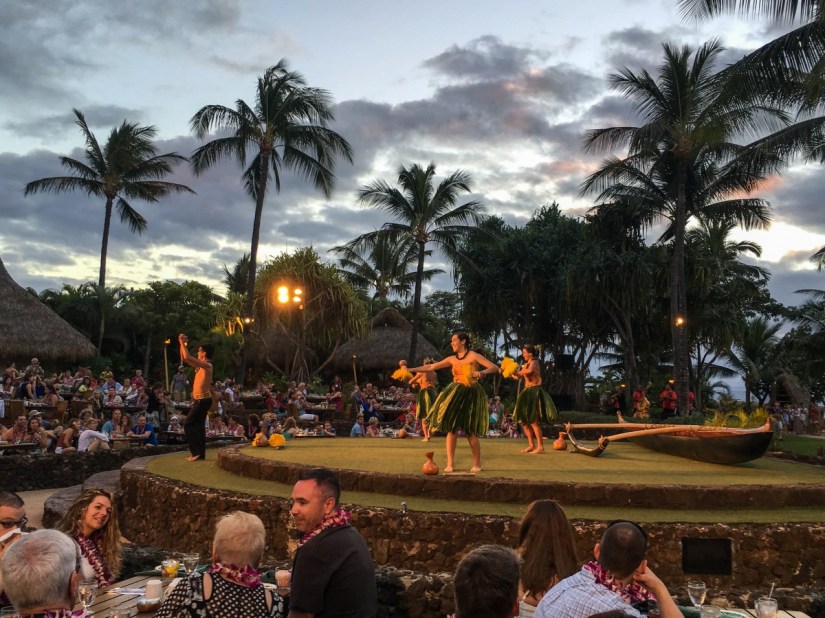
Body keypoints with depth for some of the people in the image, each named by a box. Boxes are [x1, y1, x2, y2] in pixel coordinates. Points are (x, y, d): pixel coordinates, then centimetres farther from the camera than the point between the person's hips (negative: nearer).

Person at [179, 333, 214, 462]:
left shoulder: (207, 365, -16)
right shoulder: (201, 366, 13)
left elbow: (188, 357, -24)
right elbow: (184, 359, 21)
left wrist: (182, 342, -15)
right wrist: (182, 344, 13)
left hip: (202, 400, -10)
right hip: (200, 400, 10)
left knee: (188, 424, -8)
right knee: (198, 426, 10)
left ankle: (196, 451, -8)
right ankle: (200, 453, 13)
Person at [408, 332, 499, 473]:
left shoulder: (474, 356, -5)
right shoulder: (452, 359, 9)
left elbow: (495, 368, -12)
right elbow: (431, 367, 14)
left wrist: (482, 372, -31)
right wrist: (411, 369, 11)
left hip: (471, 395, -4)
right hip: (455, 394, 5)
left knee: (470, 432, -3)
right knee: (451, 429, -3)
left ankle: (477, 464, 13)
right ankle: (449, 464, 3)